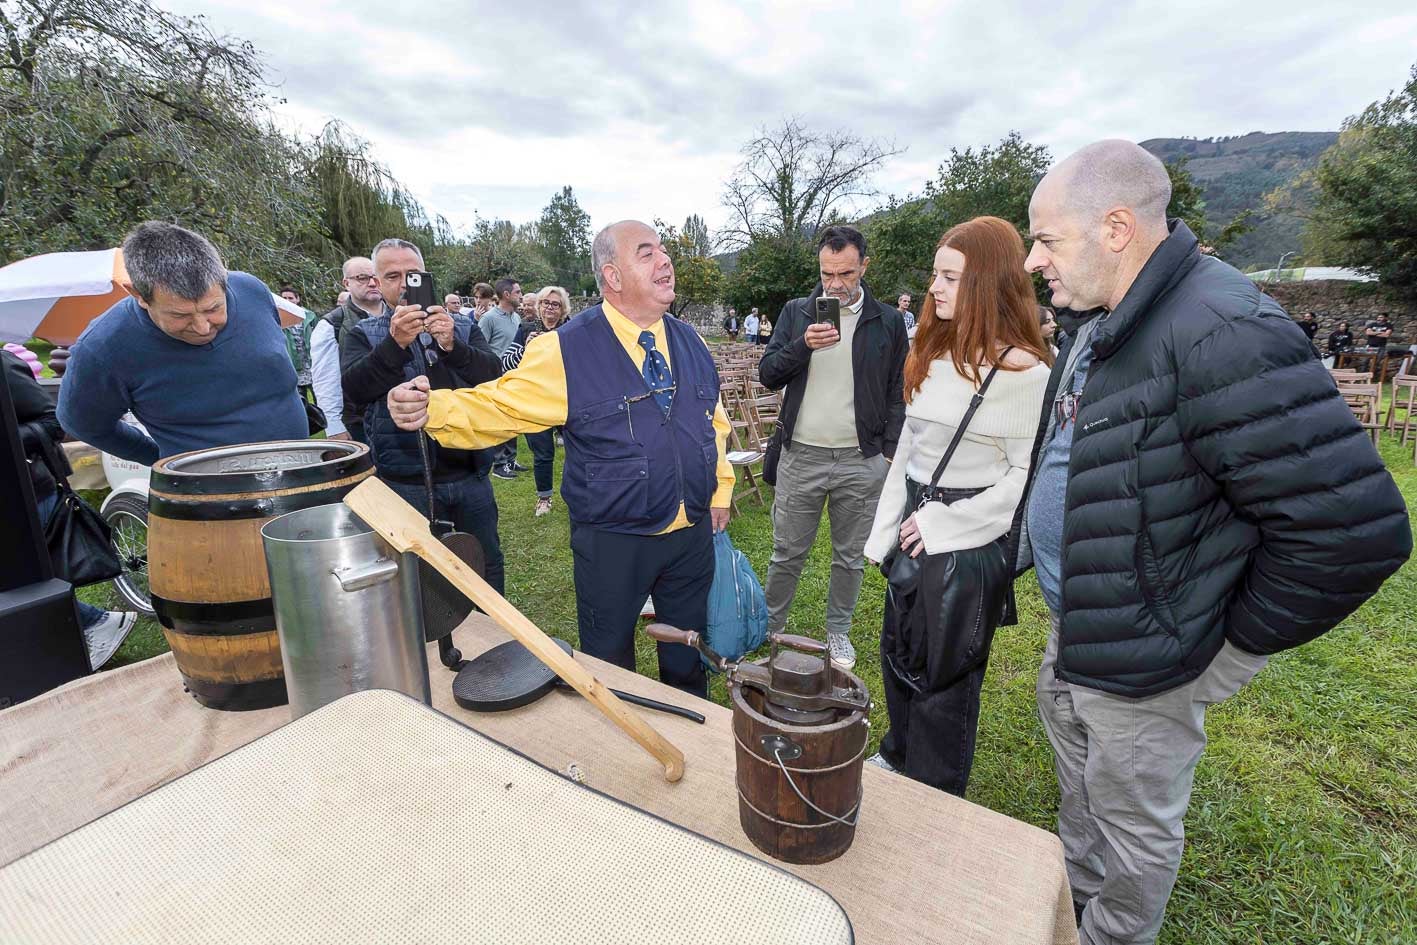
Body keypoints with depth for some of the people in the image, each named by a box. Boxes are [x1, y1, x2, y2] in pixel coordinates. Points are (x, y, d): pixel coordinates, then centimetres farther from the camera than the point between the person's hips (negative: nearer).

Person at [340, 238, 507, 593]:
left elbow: (493, 374, -7)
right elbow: (354, 388, -13)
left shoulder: (462, 327, 9)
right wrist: (395, 343, -28)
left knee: (487, 567, 14)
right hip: (405, 482, -2)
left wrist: (452, 346, -25)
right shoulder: (363, 335, 5)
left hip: (469, 474, 2)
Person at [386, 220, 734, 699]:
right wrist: (433, 408, -35)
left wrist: (720, 489, 11)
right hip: (613, 541, -4)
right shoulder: (567, 349, -13)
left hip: (693, 534, 5)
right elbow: (497, 407, -16)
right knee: (610, 667, 16)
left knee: (688, 661, 23)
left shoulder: (690, 342, 4)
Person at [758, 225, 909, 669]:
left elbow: (897, 393, 5)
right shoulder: (795, 313, 6)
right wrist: (803, 345, -17)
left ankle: (838, 632, 32)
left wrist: (889, 453, -3)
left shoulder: (888, 322, 3)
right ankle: (768, 629, 28)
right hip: (801, 457, 0)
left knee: (850, 557, 13)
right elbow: (767, 374, 1)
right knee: (787, 553, 9)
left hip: (861, 462, 0)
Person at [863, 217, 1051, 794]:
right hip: (914, 529, 7)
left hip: (971, 542, -7)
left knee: (945, 672, 10)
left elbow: (1028, 474, -15)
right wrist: (886, 530, 9)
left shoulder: (1025, 370, -15)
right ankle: (898, 756, 47)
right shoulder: (933, 353, 7)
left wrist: (942, 522, -16)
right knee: (898, 652, 21)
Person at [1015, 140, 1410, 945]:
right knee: (1079, 790, 29)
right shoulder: (1099, 322, 3)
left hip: (1140, 664, -9)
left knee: (1134, 832, 16)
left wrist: (1230, 646, -16)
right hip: (1071, 632, 9)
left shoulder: (1222, 334, -27)